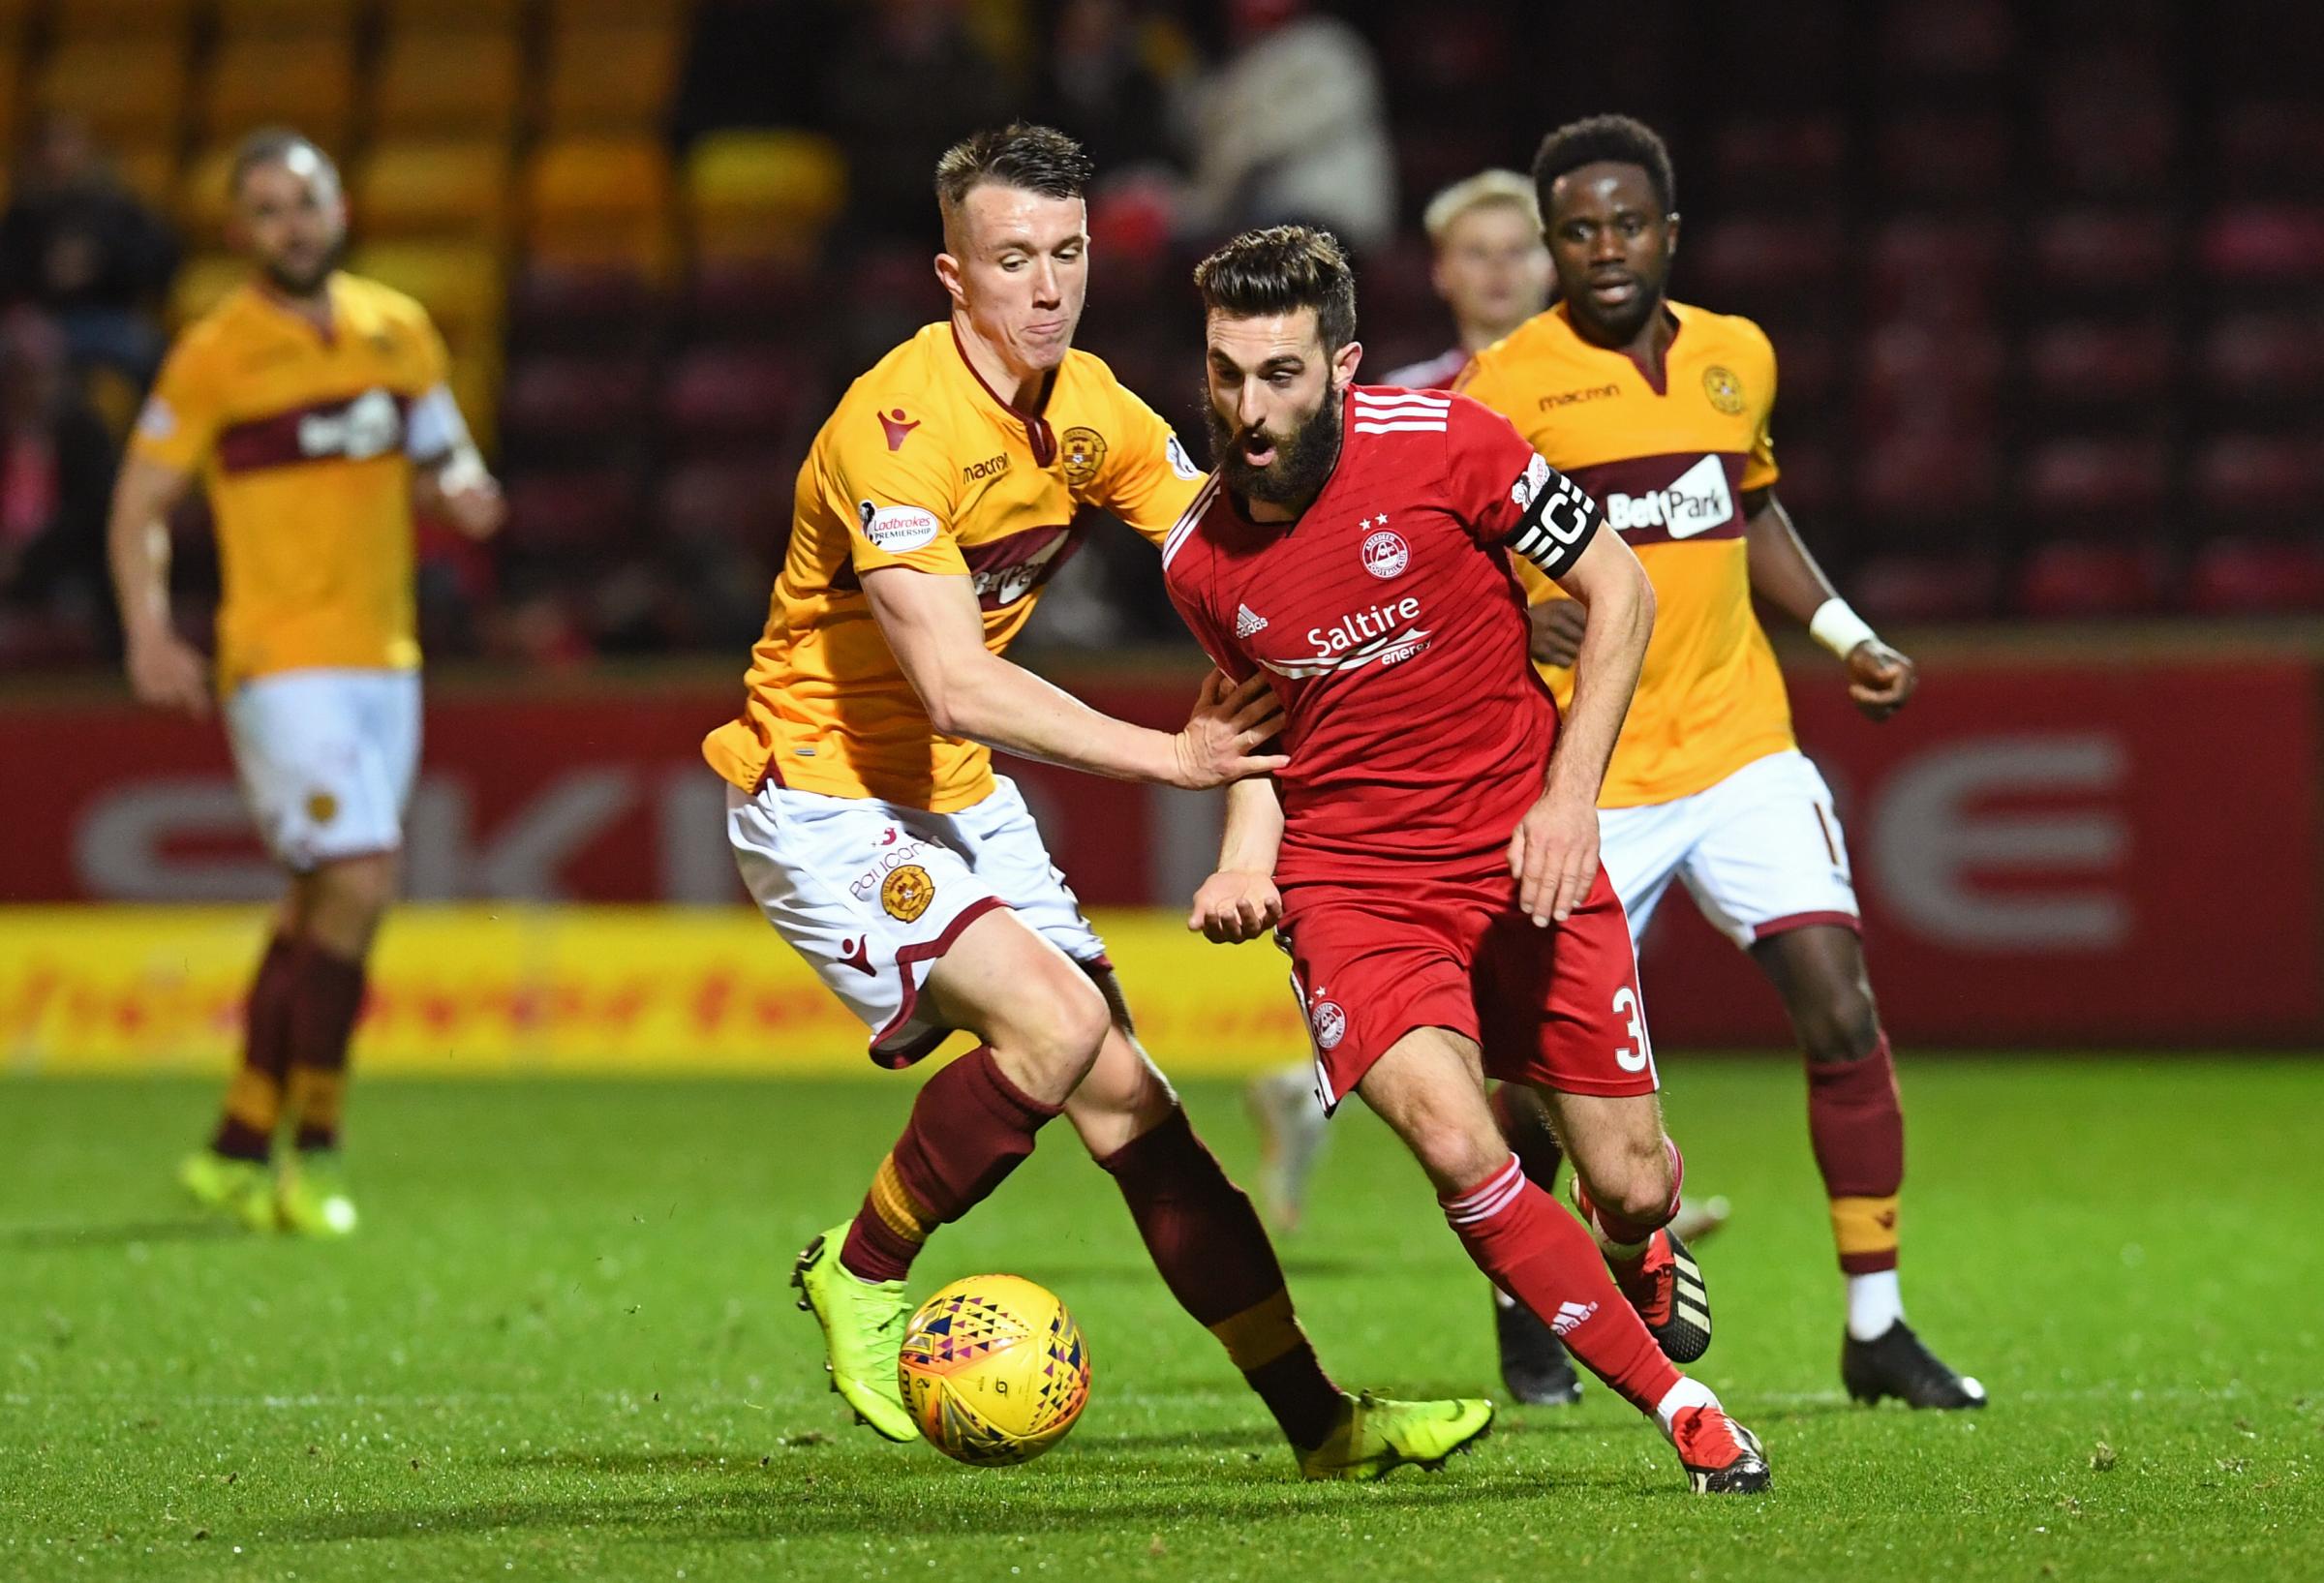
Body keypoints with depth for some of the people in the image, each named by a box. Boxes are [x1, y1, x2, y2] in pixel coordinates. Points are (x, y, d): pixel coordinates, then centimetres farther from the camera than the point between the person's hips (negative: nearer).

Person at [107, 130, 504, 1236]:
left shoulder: (399, 329, 9)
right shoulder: (215, 354, -6)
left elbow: (442, 459, 21)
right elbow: (141, 502, -4)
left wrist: (459, 488, -4)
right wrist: (148, 632, -18)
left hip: (383, 658, 6)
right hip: (281, 660, -6)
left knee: (318, 909, 10)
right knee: (359, 883, -17)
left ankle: (238, 1153, 20)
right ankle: (312, 1153, -6)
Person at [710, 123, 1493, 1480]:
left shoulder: (1091, 408, 2)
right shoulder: (900, 426, -24)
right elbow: (956, 687, -31)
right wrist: (1164, 755, -33)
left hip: (959, 801, 7)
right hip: (823, 794, -7)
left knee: (1123, 1093, 1)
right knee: (1054, 1018, -26)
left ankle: (1317, 1417, 0)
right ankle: (861, 1281, -5)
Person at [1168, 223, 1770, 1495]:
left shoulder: (1443, 446, -14)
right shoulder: (1199, 561, -4)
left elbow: (1619, 592, -4)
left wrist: (1570, 795, -13)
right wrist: (1245, 861, -2)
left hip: (1525, 853, -1)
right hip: (1349, 879, 1)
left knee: (1628, 1187, 0)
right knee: (1453, 1142, -24)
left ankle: (1642, 1256, 43)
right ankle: (1686, 1414, -8)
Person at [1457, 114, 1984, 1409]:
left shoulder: (1738, 358, 9)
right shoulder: (1506, 387, -7)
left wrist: (1848, 636, 15)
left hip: (1741, 747, 4)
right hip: (1585, 778, -3)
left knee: (1842, 1010, -10)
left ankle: (1876, 1327, 1)